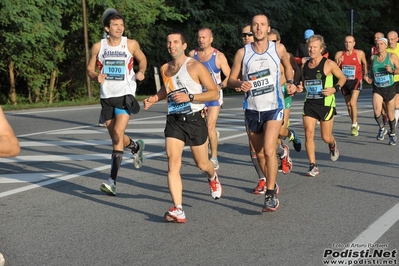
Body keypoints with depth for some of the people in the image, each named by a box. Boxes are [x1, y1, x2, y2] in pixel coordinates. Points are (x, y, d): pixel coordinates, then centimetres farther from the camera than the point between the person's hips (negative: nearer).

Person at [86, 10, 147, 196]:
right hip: (107, 96, 3)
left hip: (125, 95, -3)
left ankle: (112, 181, -18)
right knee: (115, 136, 14)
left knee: (117, 133, -18)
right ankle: (136, 147, 51)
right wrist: (96, 76, -13)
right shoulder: (98, 47, -1)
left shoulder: (131, 45, -4)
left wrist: (141, 72, -7)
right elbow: (90, 68, 9)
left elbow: (142, 59, 14)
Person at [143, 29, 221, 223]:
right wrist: (154, 98, 9)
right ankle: (178, 210, -16)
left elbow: (214, 93, -12)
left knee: (202, 164, 13)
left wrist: (189, 97, -22)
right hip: (174, 120, 3)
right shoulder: (165, 69, 8)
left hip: (195, 120, -3)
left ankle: (213, 177, 51)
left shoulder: (195, 66, -10)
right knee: (173, 165, -13)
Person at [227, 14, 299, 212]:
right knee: (259, 154, 13)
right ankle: (271, 184, 37)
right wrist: (240, 83, -20)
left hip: (273, 108, -2)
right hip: (252, 109, 3)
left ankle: (271, 195, -10)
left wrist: (290, 82, 1)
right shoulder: (242, 53, -3)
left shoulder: (278, 49, -3)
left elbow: (287, 66, 18)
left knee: (269, 150, -19)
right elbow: (230, 80, 1)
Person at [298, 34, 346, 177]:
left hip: (326, 104, -3)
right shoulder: (305, 66, 7)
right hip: (309, 104, 3)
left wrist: (335, 89, -13)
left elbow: (342, 78, 3)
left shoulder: (329, 64, -7)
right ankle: (313, 166, -2)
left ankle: (333, 145, 44)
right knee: (308, 134, -10)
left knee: (326, 137, 5)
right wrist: (300, 87, 1)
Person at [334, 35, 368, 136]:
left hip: (356, 81, -4)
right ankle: (355, 125, 31)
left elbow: (365, 64, 14)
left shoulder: (360, 53, -4)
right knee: (348, 105, 12)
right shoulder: (339, 54, -1)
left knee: (352, 102, -21)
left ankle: (354, 126, -11)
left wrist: (365, 74, 8)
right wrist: (338, 63, -17)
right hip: (345, 82, 4)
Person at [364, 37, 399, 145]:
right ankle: (382, 128, 6)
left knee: (390, 114, 7)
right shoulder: (373, 57, 3)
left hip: (390, 88, -1)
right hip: (377, 89, 1)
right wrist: (370, 79, 1)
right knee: (377, 111, -21)